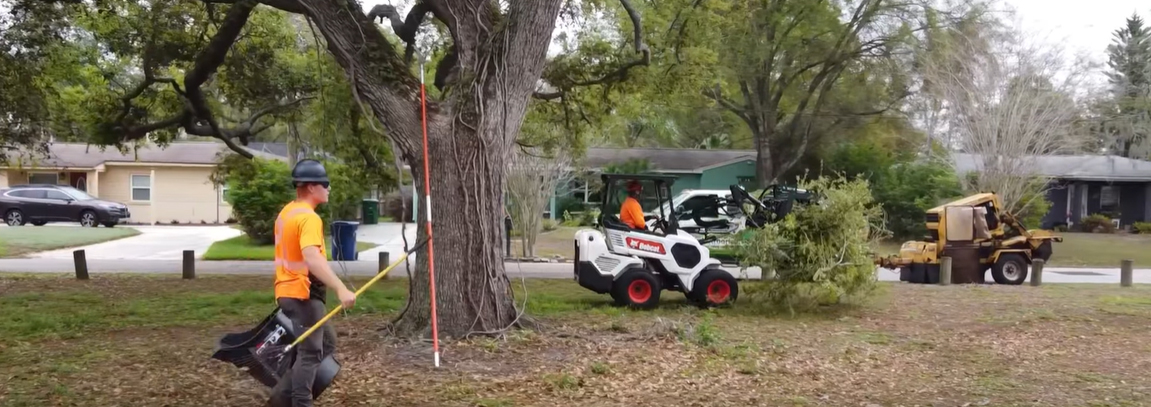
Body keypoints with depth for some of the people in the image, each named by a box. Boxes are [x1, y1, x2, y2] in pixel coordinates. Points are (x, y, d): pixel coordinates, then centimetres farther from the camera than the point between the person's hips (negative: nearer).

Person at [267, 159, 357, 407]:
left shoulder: (287, 212, 14)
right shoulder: (308, 217, -18)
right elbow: (312, 258, -33)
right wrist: (341, 289, -40)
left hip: (290, 291, 10)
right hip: (303, 294, -10)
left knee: (327, 343, 17)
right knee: (311, 353, -2)